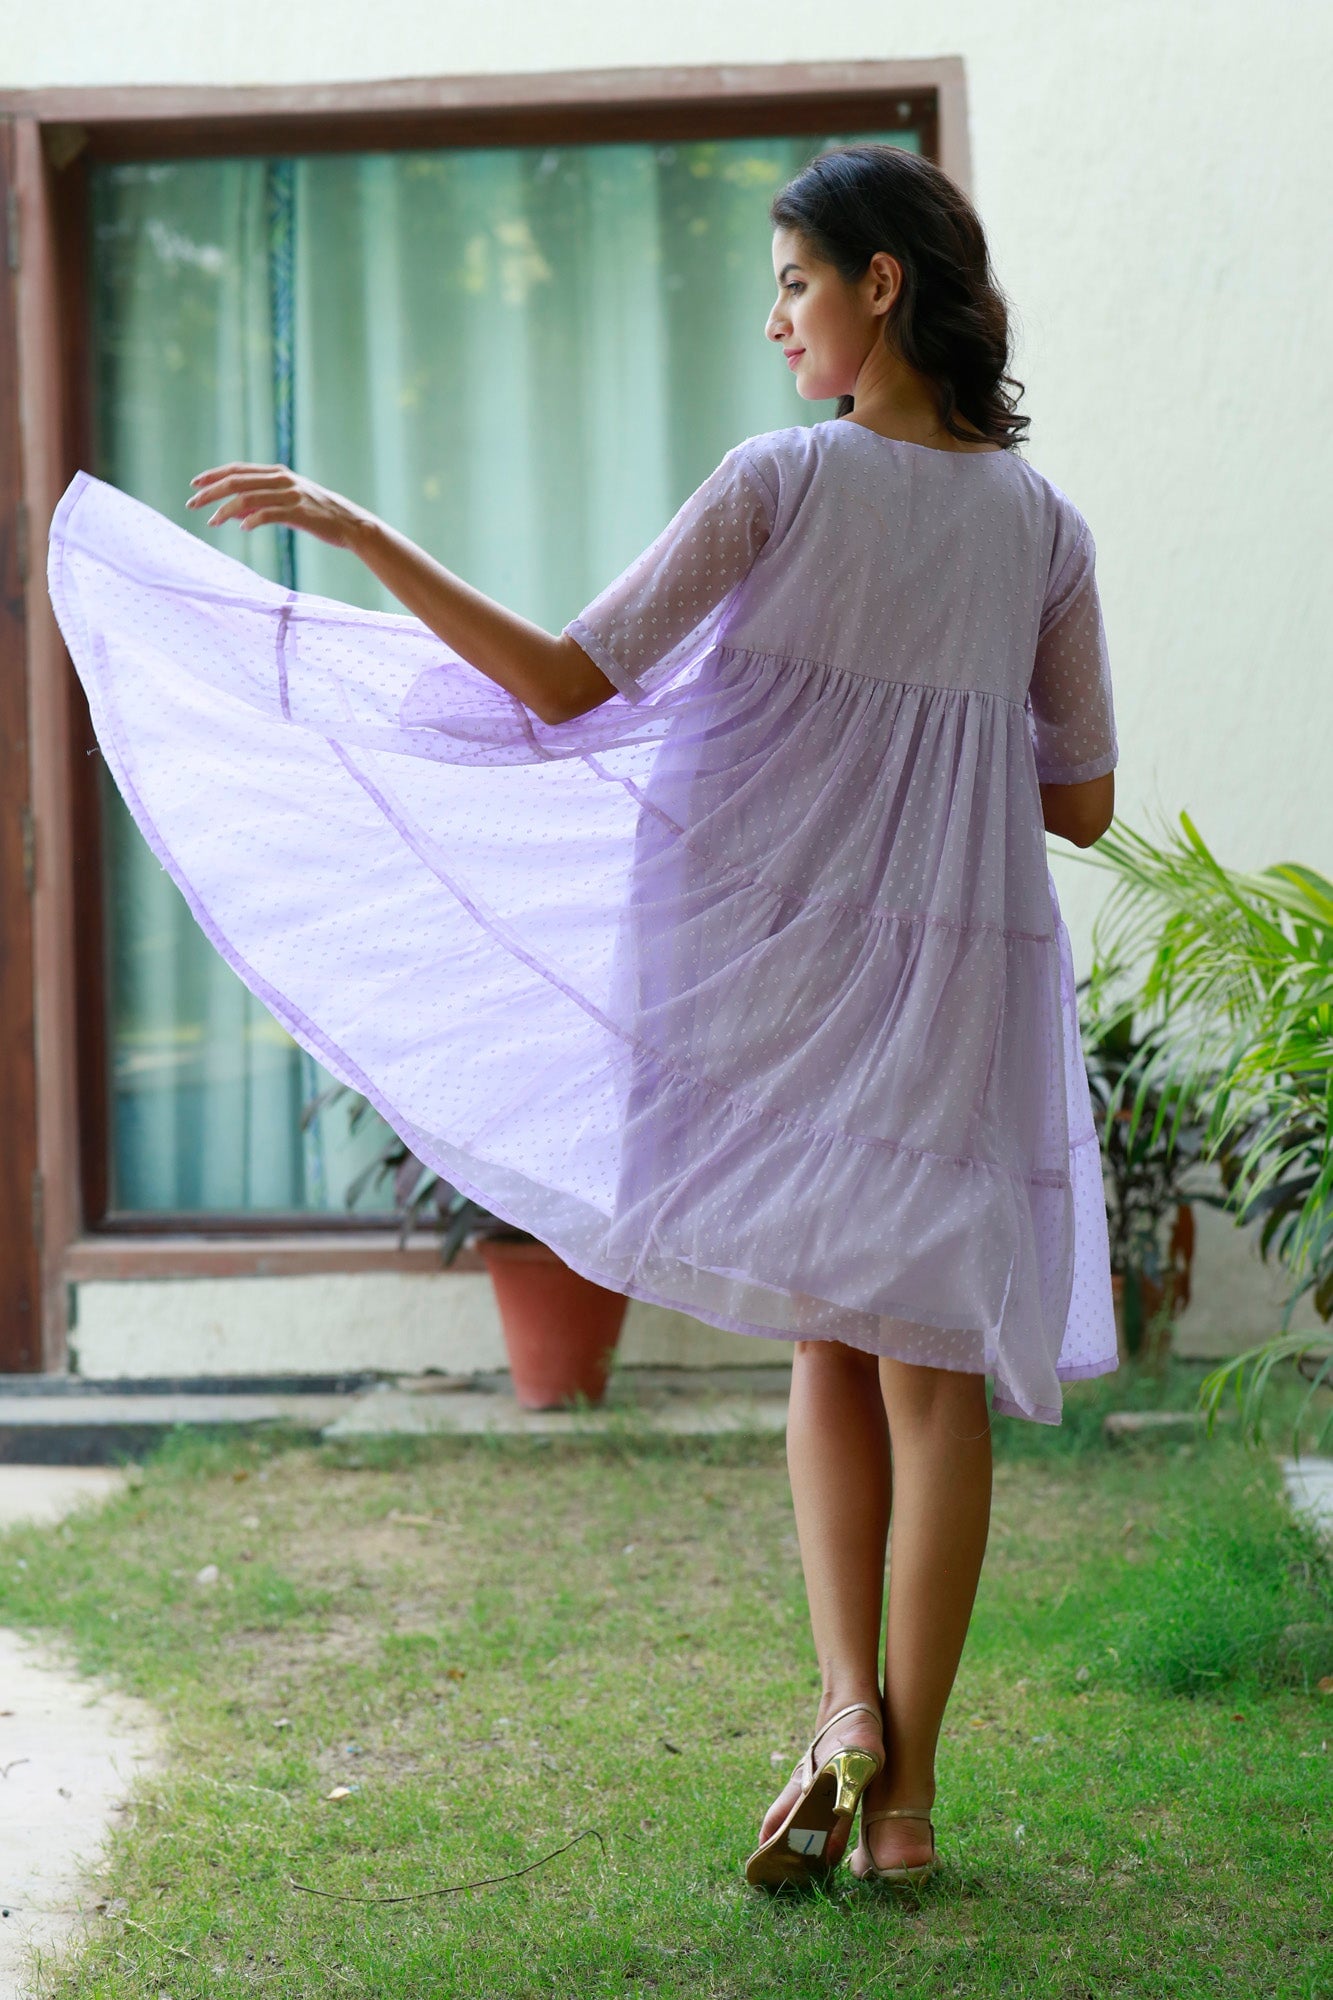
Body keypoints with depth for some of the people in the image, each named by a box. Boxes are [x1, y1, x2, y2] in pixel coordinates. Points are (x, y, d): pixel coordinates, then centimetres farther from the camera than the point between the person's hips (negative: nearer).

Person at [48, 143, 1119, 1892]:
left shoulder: (783, 484, -9)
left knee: (830, 1340, 15)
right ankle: (904, 1787, 7)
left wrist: (357, 530, -8)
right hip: (969, 966, 2)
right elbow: (1083, 805, 7)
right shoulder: (1045, 526, 2)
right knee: (931, 1366, 6)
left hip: (790, 957, -2)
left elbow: (565, 682, -12)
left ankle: (848, 1697, -3)